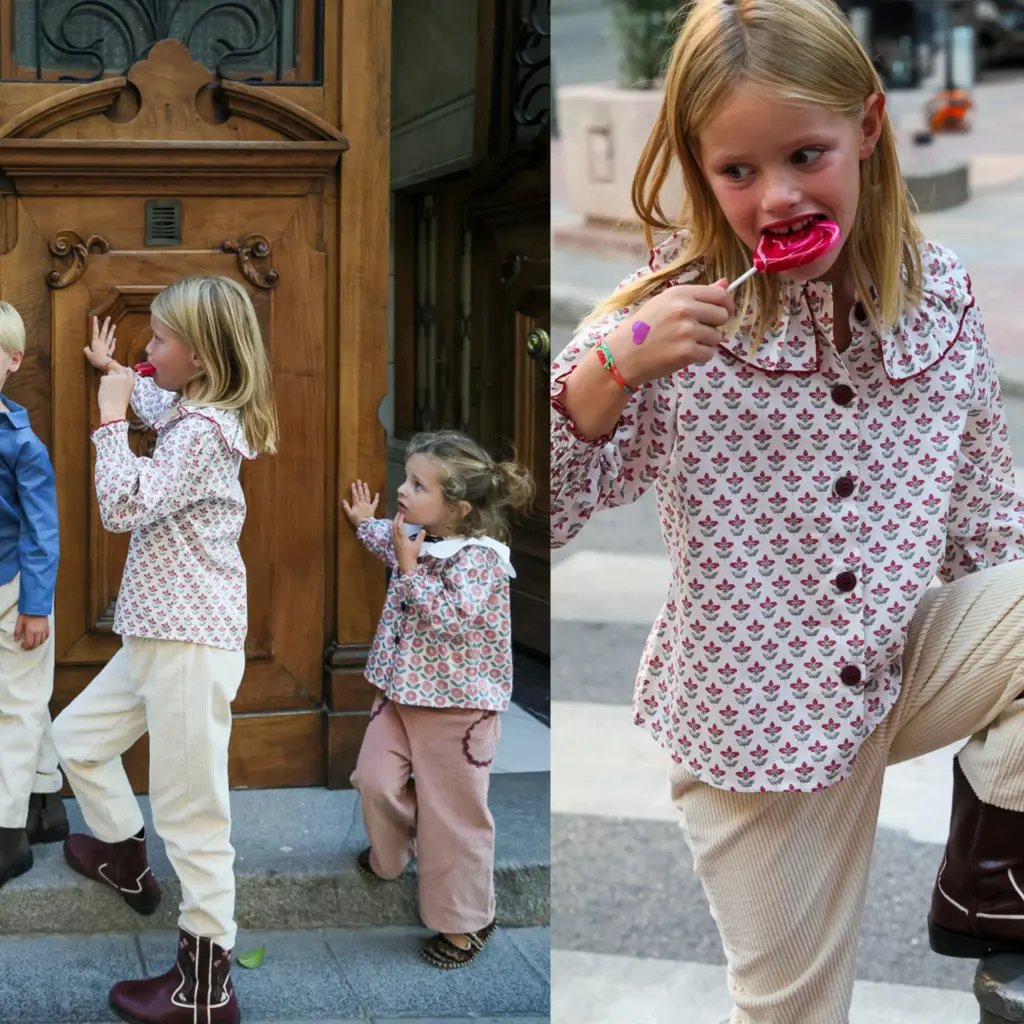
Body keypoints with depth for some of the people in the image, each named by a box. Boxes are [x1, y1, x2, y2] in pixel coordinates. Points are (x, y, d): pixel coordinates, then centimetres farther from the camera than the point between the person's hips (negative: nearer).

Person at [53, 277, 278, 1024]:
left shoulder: (200, 433, -18)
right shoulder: (196, 414, 13)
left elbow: (125, 506, -25)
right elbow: (159, 402, 39)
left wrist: (111, 418, -17)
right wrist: (111, 368, 42)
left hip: (191, 646, -10)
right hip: (159, 636, 10)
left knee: (191, 811, -5)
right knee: (78, 737, 25)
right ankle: (127, 864, 45)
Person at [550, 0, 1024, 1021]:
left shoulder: (941, 296, -5)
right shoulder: (670, 321, -16)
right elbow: (537, 521, -21)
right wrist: (606, 370, -34)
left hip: (905, 656, 3)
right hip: (754, 710, -3)